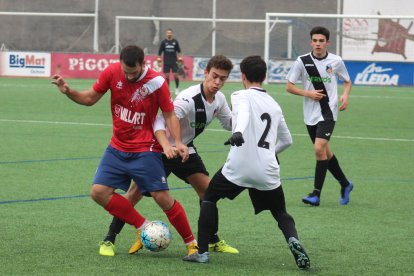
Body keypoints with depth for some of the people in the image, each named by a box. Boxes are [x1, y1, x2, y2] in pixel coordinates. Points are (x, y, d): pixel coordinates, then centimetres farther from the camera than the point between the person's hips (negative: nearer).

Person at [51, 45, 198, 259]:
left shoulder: (156, 82, -16)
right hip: (117, 148, 4)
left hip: (145, 151, -4)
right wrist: (68, 91, -14)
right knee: (99, 192, -7)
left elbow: (169, 114, -6)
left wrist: (177, 142, -21)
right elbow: (90, 99, 5)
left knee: (162, 198, -9)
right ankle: (144, 228, 6)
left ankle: (191, 243, 8)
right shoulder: (112, 73, -8)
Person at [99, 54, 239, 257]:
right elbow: (161, 122, -40)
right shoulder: (189, 98, -30)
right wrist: (166, 146, -57)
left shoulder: (219, 99, -4)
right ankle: (109, 241, -5)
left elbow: (230, 123, 15)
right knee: (136, 192, -13)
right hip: (161, 149, -7)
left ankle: (213, 241, 16)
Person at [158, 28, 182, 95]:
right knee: (167, 75, 1)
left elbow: (178, 51, 10)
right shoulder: (163, 42, 2)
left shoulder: (175, 42, 3)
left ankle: (177, 88, 9)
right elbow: (160, 51, 7)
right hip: (166, 62, 0)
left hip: (174, 62, 0)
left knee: (176, 75, -5)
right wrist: (159, 58, 0)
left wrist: (179, 57, 1)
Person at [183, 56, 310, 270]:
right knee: (280, 213, 18)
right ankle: (293, 240, -16)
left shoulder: (241, 96, 2)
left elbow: (244, 113, -23)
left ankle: (202, 252, 11)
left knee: (209, 198, 19)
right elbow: (287, 140, 29)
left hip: (238, 166, -4)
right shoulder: (274, 105, 19)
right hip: (268, 171, 4)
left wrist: (238, 132, -43)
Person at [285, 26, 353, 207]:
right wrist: (308, 93, -13)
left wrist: (345, 95, -6)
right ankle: (345, 184, 33)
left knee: (319, 149, -18)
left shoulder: (336, 61, -2)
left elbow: (347, 81, 14)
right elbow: (289, 86, 1)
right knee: (325, 152, 12)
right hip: (310, 114, 3)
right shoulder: (302, 61, -2)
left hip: (328, 113, -3)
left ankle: (316, 194, -14)